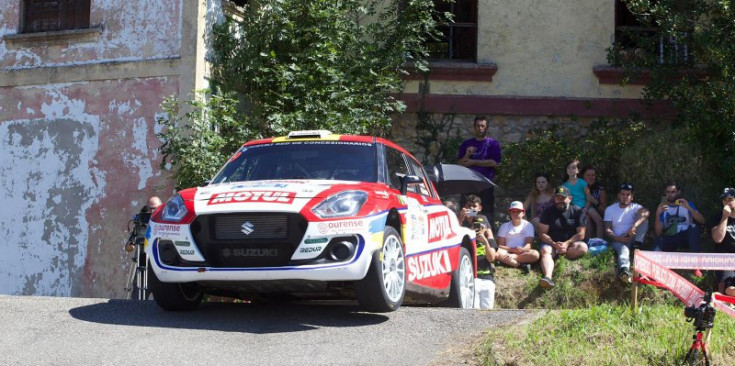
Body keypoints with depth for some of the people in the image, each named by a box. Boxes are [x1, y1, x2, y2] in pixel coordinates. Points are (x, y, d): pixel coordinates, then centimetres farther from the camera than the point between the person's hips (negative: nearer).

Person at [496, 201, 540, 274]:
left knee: (535, 254, -33)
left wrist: (522, 250, -26)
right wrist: (512, 249, -19)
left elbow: (528, 244, -4)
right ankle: (521, 265, -40)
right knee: (498, 252, -34)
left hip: (522, 253, 0)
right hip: (508, 251, 0)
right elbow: (500, 246, 0)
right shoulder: (504, 226, 10)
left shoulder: (528, 225, 8)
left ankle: (507, 259, -36)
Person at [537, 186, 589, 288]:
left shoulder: (578, 211, 4)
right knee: (545, 251, -35)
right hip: (551, 243, -1)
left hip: (570, 243, 1)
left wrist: (566, 244, -18)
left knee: (583, 247, -31)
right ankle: (547, 277, -60)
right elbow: (542, 234, -1)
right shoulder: (548, 212, 5)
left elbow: (581, 234, -2)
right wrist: (554, 244, -19)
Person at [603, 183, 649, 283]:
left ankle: (637, 246, -27)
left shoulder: (635, 207, 6)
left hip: (633, 238, 2)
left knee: (643, 219, -18)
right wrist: (618, 238, -22)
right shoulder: (610, 209, 9)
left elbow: (645, 212, -20)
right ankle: (624, 270, -71)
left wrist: (634, 226, -40)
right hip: (618, 240, -2)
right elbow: (607, 229, 0)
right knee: (623, 249, -39)